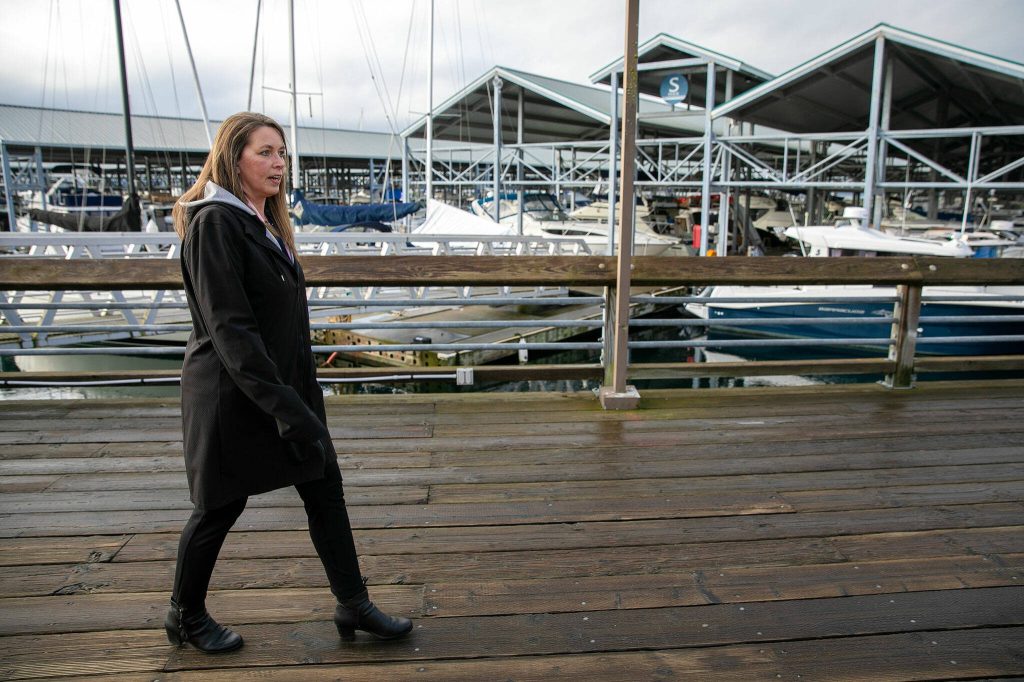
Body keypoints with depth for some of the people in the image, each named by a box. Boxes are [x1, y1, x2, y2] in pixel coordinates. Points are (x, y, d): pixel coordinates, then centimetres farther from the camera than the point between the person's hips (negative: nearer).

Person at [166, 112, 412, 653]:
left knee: (325, 490, 9)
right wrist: (280, 404, -25)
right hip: (234, 396, -8)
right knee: (221, 505, 8)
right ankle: (186, 616, 32)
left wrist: (297, 398, 17)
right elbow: (229, 328, -22)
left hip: (288, 389, 9)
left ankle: (353, 606, 21)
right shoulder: (215, 222, -15)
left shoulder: (266, 222, 13)